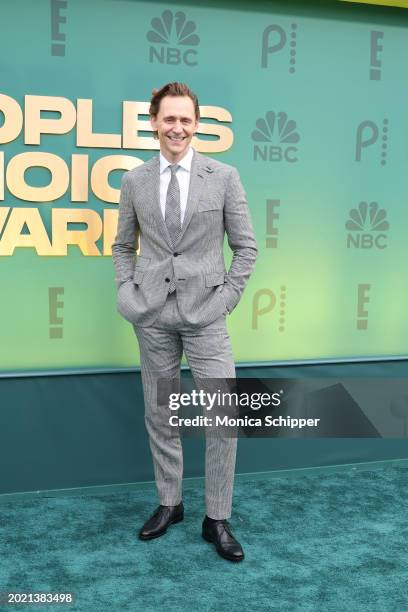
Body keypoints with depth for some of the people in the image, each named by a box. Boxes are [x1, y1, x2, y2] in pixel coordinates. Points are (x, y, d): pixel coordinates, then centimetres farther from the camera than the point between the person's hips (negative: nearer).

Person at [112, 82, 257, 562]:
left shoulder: (224, 176, 0)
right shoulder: (134, 181, 5)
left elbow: (245, 246, 3)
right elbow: (123, 245, 14)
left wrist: (226, 297, -4)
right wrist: (127, 292, 1)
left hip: (204, 313, -2)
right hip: (152, 316, 2)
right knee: (159, 415, 11)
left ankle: (217, 518, 10)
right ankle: (169, 503, 28)